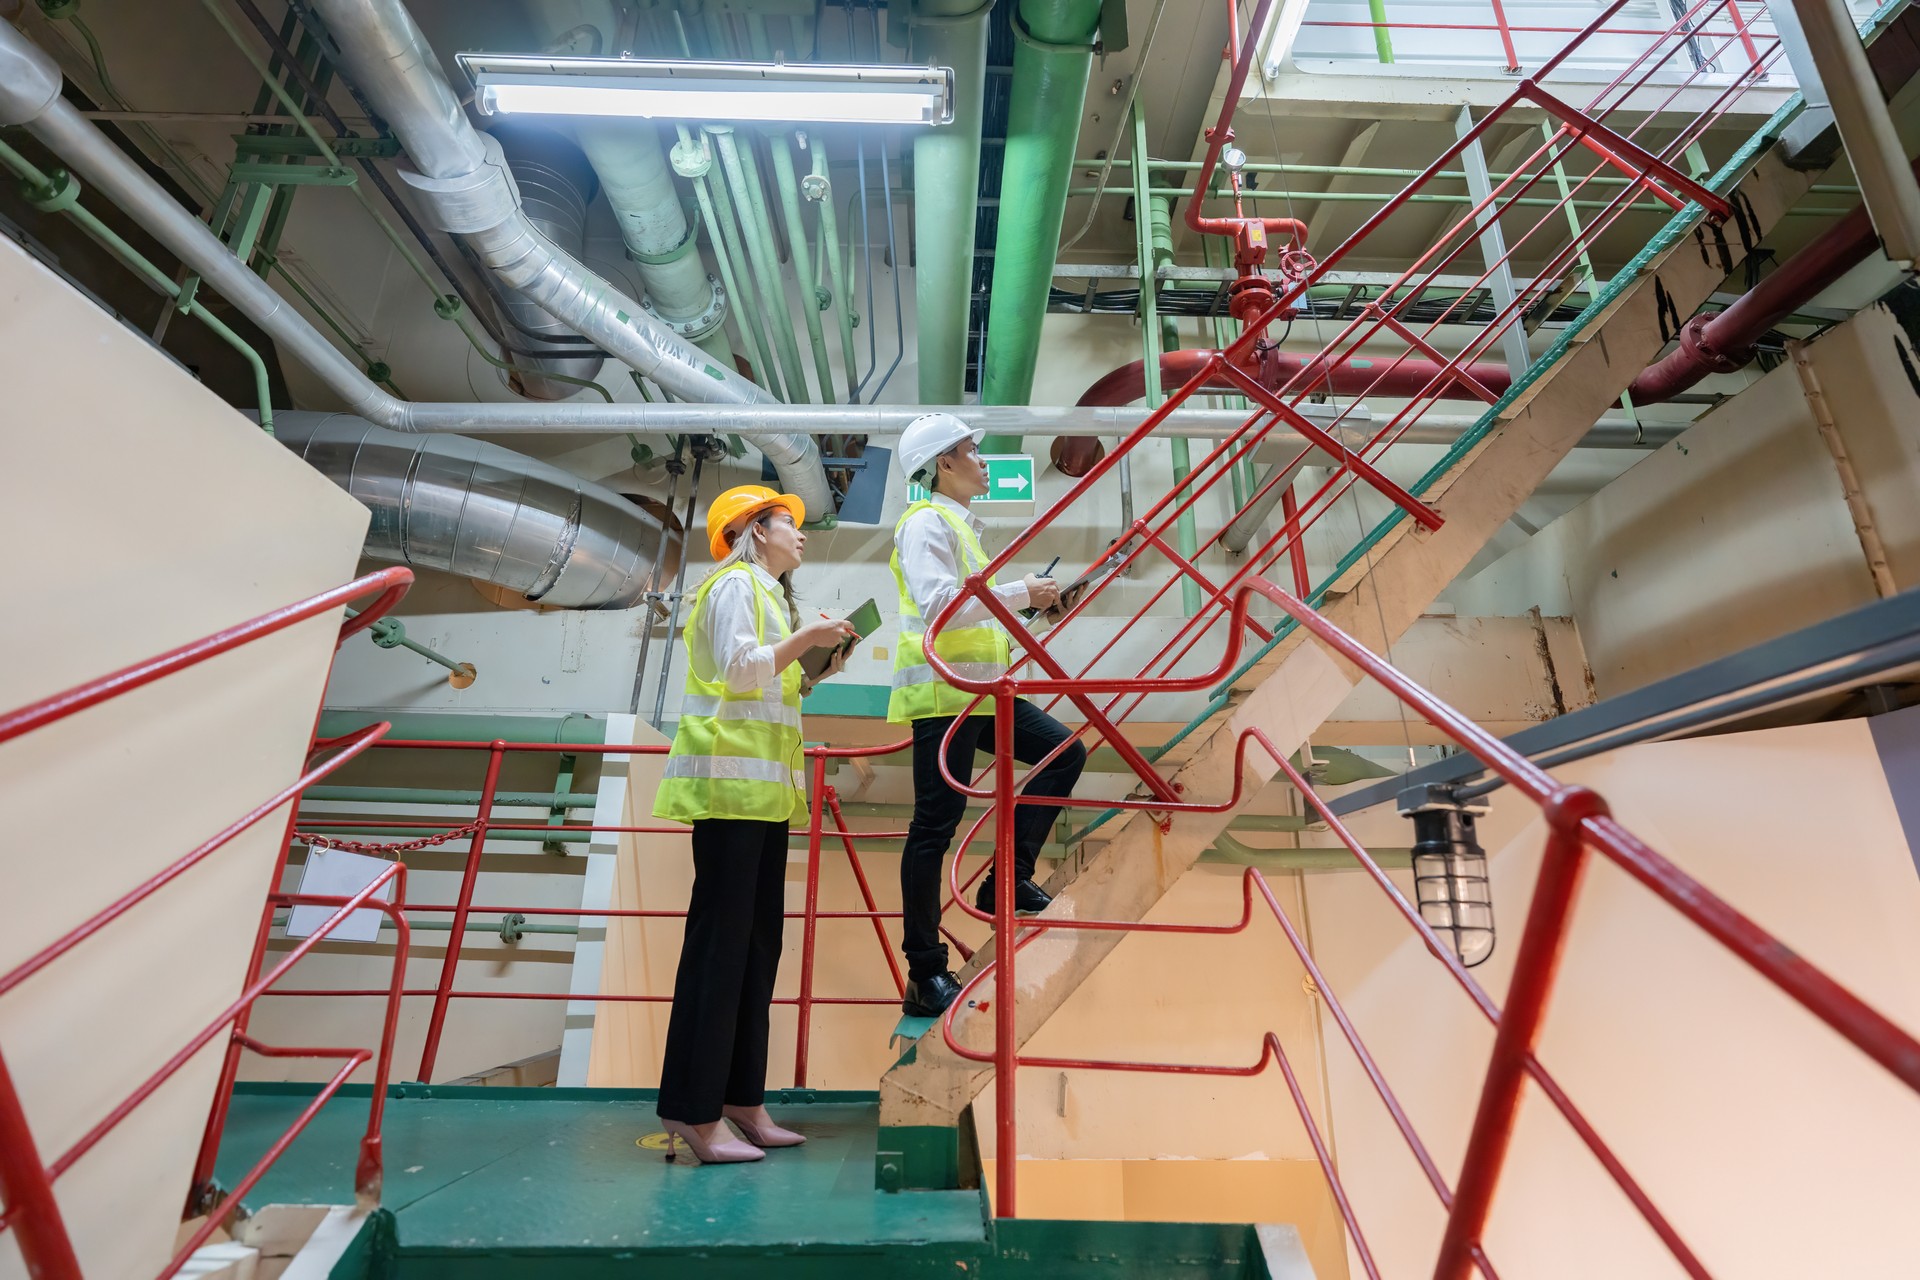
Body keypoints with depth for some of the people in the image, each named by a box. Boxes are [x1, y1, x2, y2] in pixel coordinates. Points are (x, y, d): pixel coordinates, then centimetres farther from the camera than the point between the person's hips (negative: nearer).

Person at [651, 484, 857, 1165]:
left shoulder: (768, 592, 25)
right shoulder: (737, 583, -3)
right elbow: (736, 668, -16)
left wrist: (814, 672, 13)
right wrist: (804, 639, -18)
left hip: (763, 784, 9)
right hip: (731, 781, -9)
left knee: (758, 942, 8)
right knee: (720, 938, -8)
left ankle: (741, 1098, 15)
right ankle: (693, 1112, 0)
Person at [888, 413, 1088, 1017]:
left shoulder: (959, 524, 22)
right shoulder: (926, 523, -8)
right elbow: (938, 605, -23)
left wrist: (1021, 603, 11)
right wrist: (1021, 592, -17)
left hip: (982, 693, 10)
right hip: (943, 693, -9)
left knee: (1064, 752, 5)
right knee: (936, 825, -5)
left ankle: (1008, 878, 9)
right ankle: (925, 975, 6)